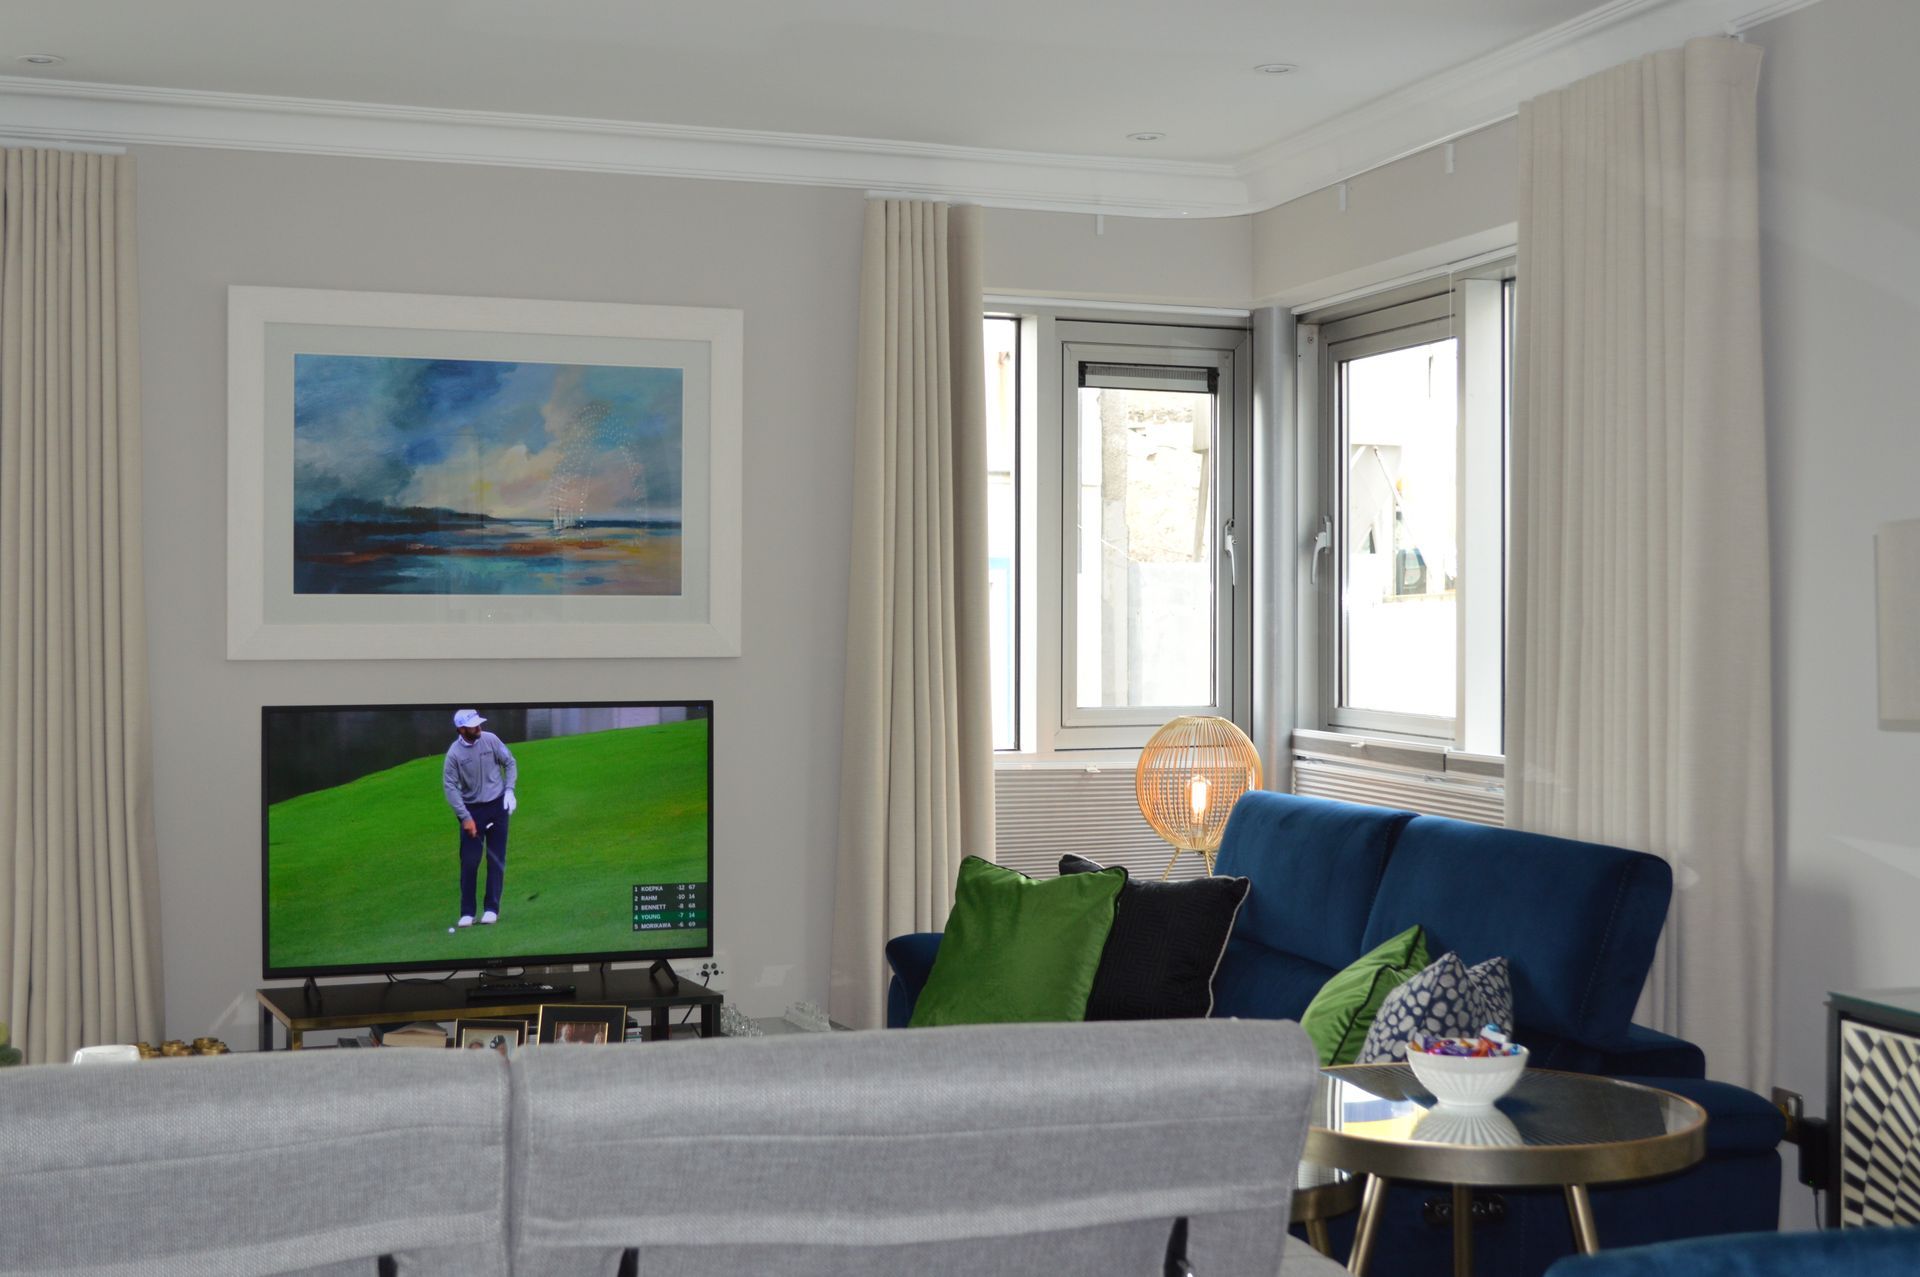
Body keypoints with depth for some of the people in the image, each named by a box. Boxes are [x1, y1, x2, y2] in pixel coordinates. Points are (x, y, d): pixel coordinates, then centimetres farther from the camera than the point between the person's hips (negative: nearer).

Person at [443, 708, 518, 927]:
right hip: (471, 809, -2)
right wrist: (465, 817, -15)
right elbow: (450, 786, -12)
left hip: (496, 805, 2)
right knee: (469, 862, -3)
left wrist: (509, 790, -6)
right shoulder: (454, 753, -14)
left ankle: (492, 909, 9)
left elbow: (509, 762, 5)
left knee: (496, 860, 2)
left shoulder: (490, 740, -8)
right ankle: (467, 912, 6)